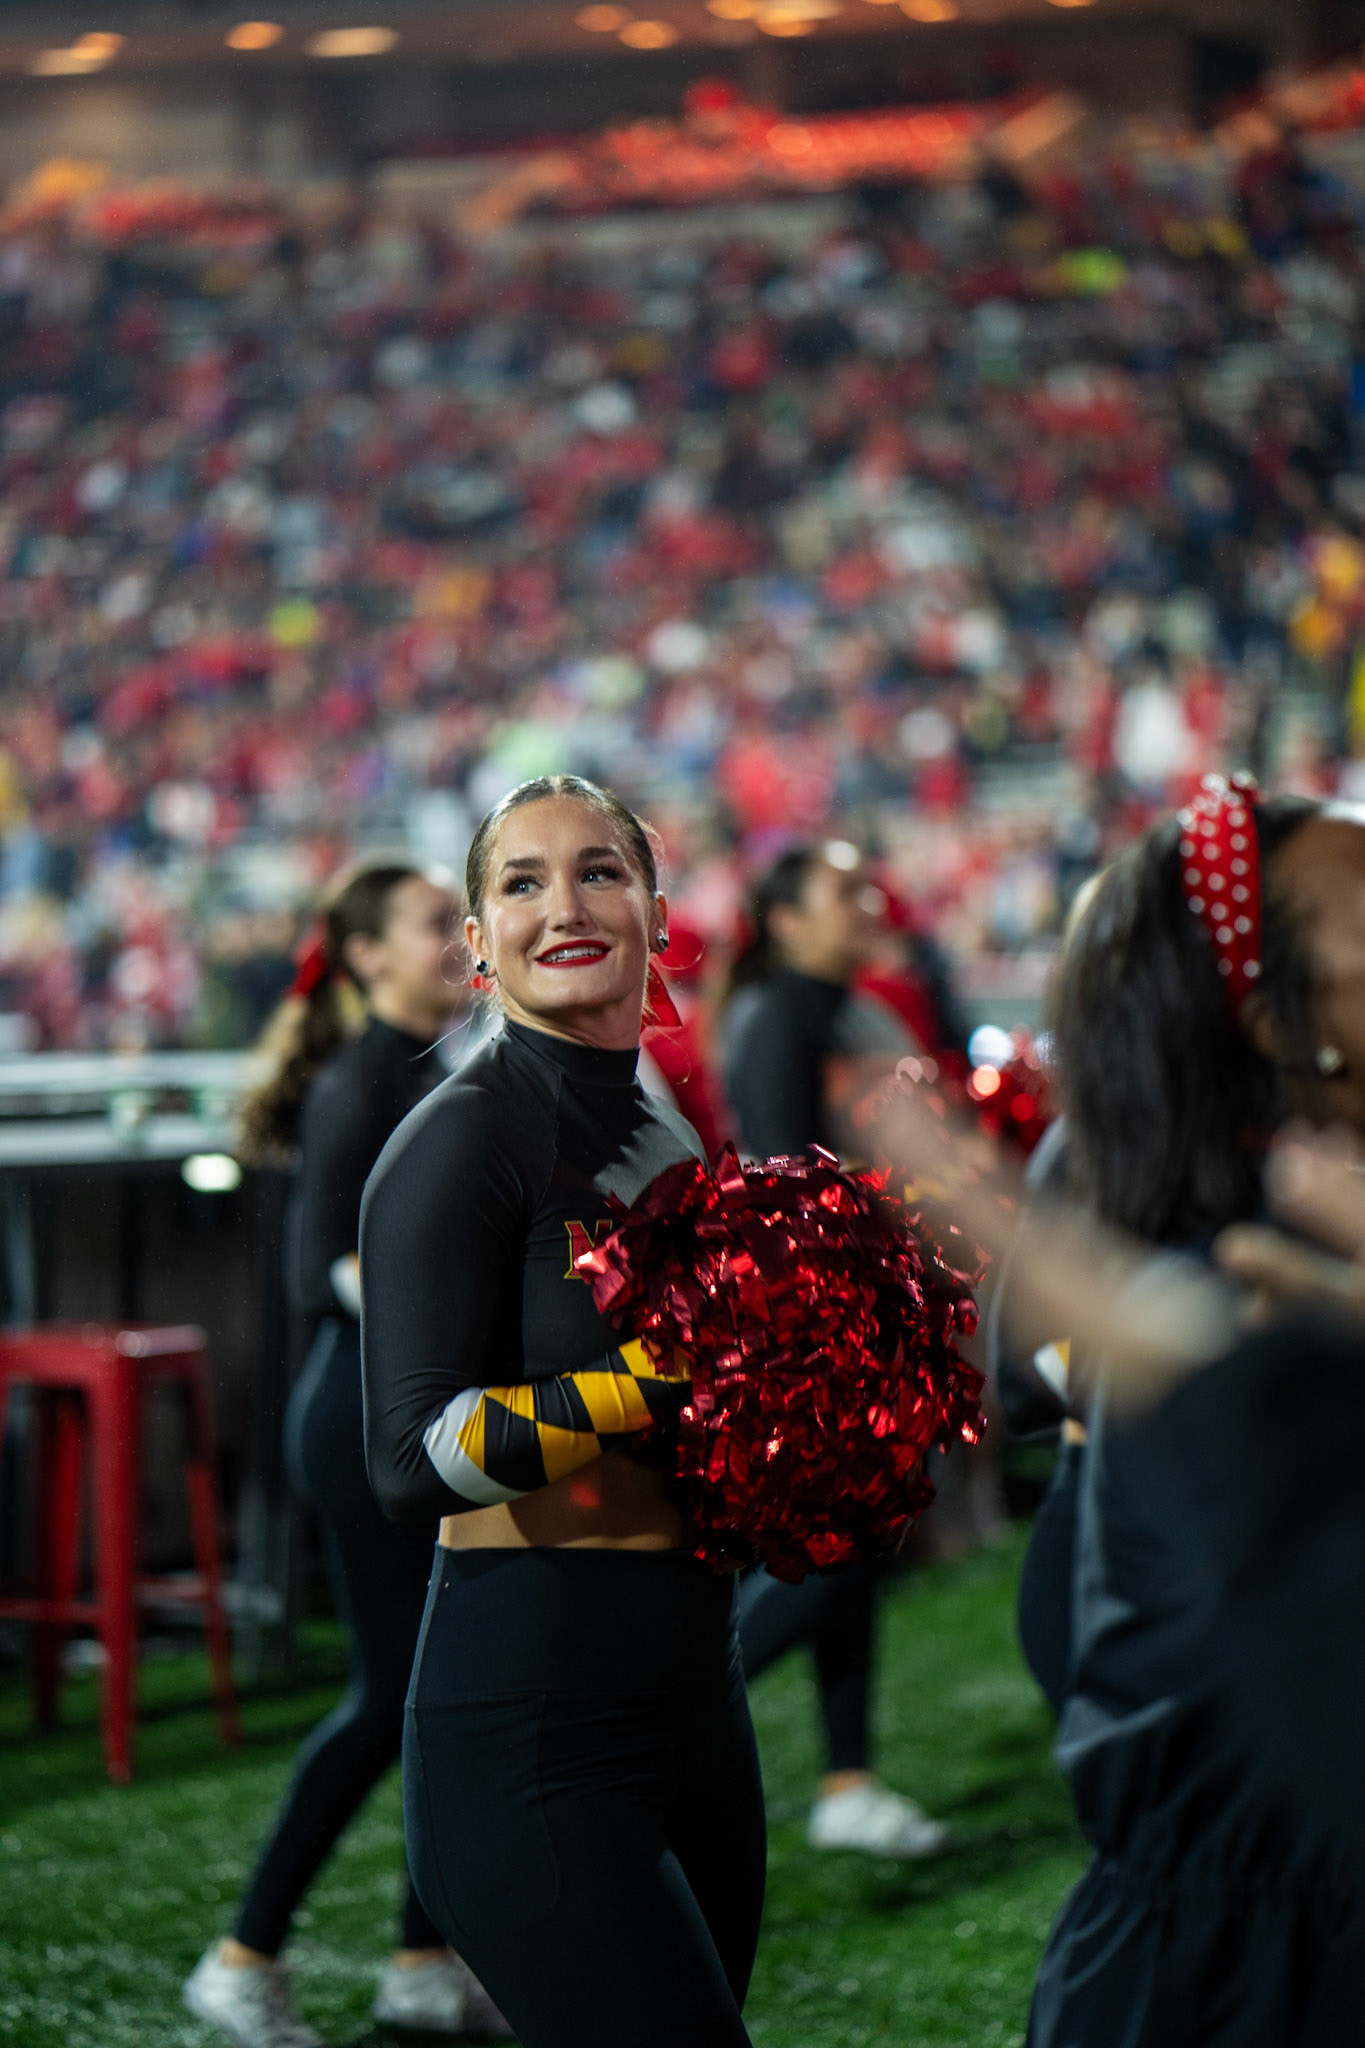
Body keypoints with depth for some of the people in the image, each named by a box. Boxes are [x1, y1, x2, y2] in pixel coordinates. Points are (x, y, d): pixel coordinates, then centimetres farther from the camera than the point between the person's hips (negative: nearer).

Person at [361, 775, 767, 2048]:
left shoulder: (674, 1141, 14)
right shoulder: (463, 1140, -9)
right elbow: (412, 1461, -18)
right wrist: (656, 1381, -25)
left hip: (692, 1700, 8)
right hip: (529, 1721, -8)